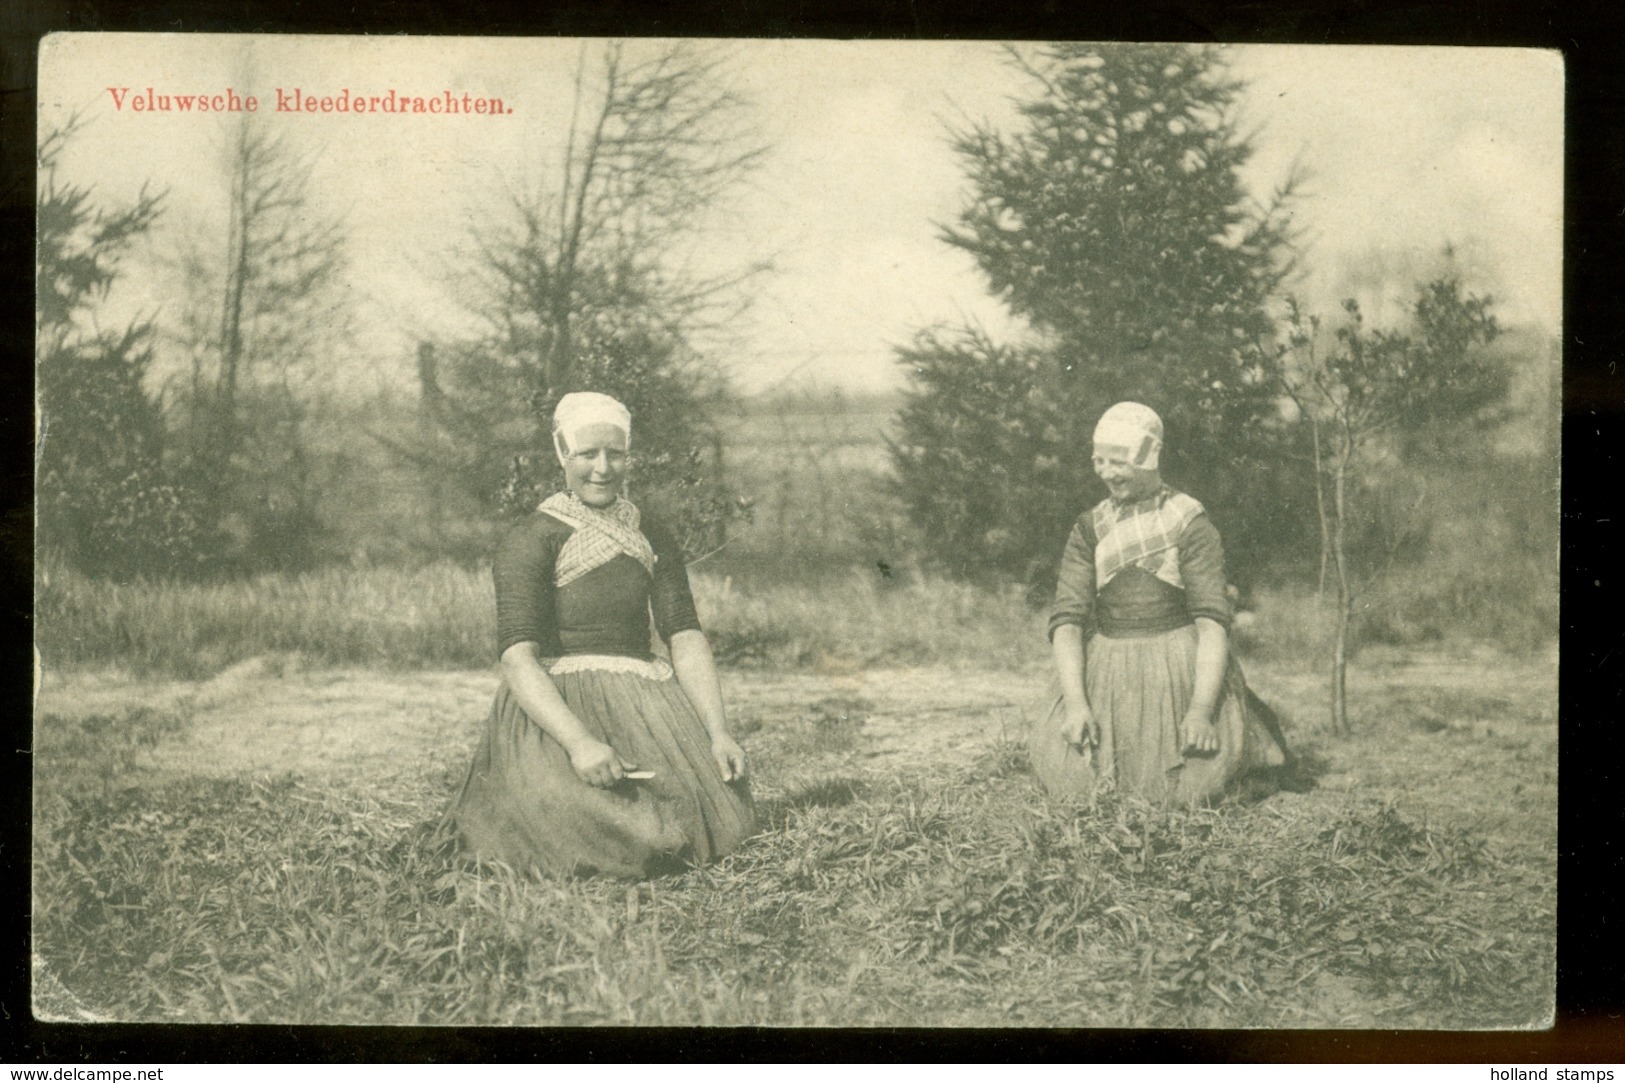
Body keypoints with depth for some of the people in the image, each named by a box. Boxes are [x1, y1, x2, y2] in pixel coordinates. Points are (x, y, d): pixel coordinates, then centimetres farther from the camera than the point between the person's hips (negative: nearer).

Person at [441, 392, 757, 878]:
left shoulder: (653, 541, 13)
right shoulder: (530, 544, -5)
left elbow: (686, 639, 7)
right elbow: (517, 658, -15)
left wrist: (717, 731, -8)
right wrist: (578, 741, -29)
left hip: (642, 705, 5)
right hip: (553, 711, -5)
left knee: (719, 814, -17)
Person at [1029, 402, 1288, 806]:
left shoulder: (1190, 525, -2)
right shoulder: (1089, 529, 7)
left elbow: (1212, 623, -9)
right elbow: (1066, 620, -1)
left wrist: (1201, 710, -21)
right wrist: (1075, 703, -16)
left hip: (1183, 675, -3)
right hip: (1104, 679, 3)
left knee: (1189, 792, -15)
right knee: (1066, 774, -13)